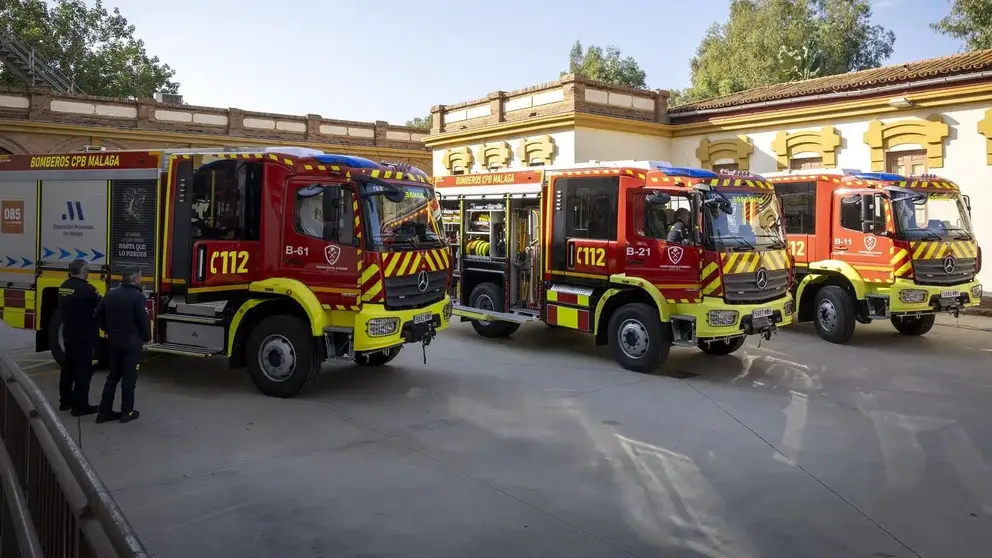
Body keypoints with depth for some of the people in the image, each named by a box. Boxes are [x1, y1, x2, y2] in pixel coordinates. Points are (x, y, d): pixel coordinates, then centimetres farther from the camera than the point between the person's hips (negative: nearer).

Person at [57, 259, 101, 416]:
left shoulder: (64, 287, 7)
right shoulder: (85, 289, -21)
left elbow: (64, 310, 14)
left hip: (68, 334, 9)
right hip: (84, 336, -9)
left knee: (69, 367, 18)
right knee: (84, 370, -2)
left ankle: (65, 400, 26)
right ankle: (80, 406, 1)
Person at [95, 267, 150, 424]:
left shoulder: (111, 294, 6)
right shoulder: (138, 296, -16)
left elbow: (98, 315, 11)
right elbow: (143, 319, -16)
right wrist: (147, 337, 0)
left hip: (114, 341, 7)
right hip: (132, 343, -6)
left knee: (113, 376, 14)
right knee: (129, 377, 2)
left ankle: (104, 412, 14)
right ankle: (127, 412, 8)